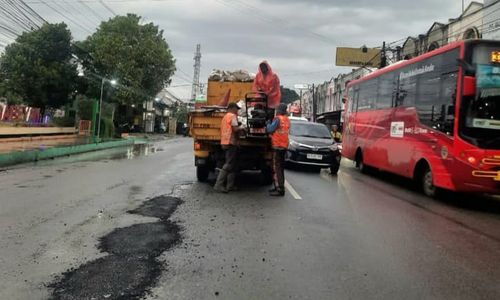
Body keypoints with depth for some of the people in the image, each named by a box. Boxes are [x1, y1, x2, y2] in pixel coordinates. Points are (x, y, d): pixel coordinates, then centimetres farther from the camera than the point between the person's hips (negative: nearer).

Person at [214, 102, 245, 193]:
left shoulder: (225, 116, 23)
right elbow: (235, 129, -17)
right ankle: (218, 185, -14)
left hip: (224, 143, 10)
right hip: (230, 142, -10)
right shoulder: (232, 116, -6)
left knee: (232, 165, 12)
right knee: (228, 165, -10)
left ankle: (230, 186, 12)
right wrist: (241, 128, 2)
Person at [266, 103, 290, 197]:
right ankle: (280, 187, 21)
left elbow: (270, 129, -13)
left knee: (276, 168, -7)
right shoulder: (287, 120, 12)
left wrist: (268, 123, 6)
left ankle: (280, 189, -11)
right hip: (285, 146, 9)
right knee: (281, 167, 15)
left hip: (277, 145, -8)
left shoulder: (278, 119, -13)